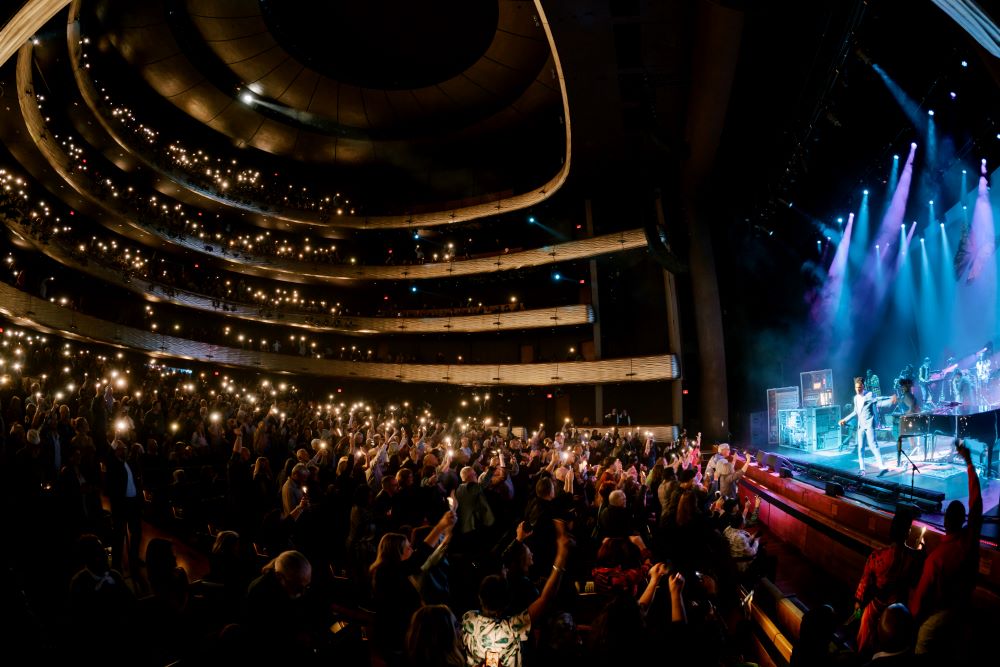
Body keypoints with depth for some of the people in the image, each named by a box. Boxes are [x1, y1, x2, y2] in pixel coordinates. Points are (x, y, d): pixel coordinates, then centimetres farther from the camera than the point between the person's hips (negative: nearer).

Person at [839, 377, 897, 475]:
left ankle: (881, 466, -13)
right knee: (860, 447, 5)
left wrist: (891, 401, -35)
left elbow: (879, 403, -18)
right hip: (860, 426, 6)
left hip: (869, 424, -6)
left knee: (873, 445, -14)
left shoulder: (870, 395, -5)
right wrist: (845, 419, 24)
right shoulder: (856, 398, 14)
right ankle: (862, 469, 10)